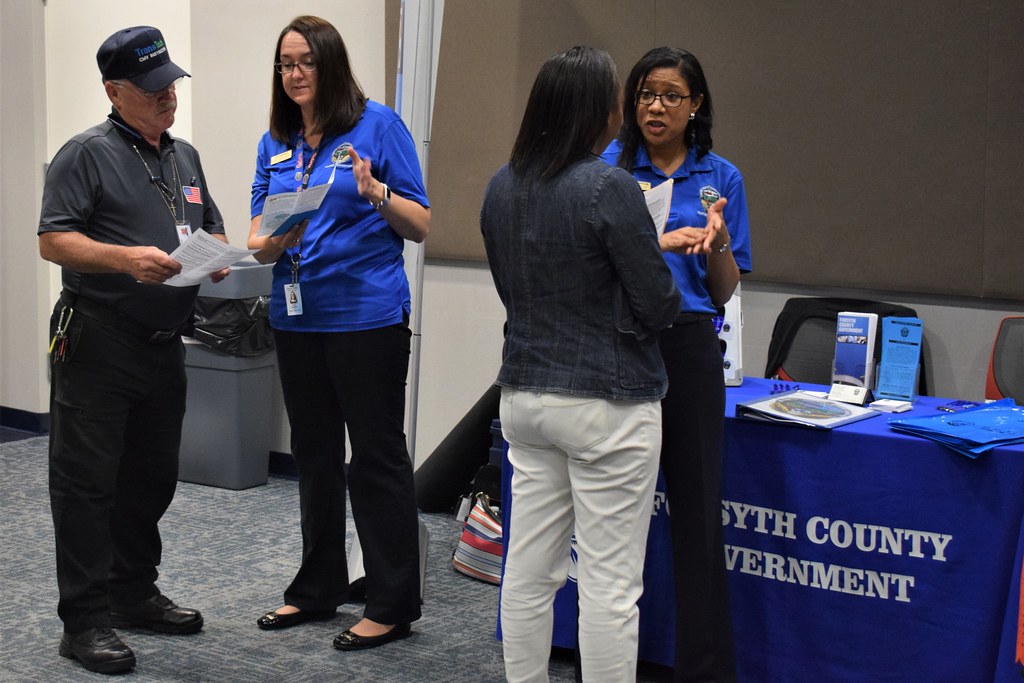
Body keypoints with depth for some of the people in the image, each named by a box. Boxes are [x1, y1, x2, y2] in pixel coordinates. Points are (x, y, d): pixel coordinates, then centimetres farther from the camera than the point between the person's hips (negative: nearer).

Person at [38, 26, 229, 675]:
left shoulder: (185, 156, 16)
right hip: (99, 344, -7)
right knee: (88, 481, -3)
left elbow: (212, 226, 25)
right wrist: (126, 259, -26)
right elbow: (53, 239, -13)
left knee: (152, 476, 15)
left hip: (164, 344, 7)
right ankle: (85, 620, 2)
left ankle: (134, 592, 30)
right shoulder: (88, 154, -6)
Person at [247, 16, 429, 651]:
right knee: (314, 454, 15)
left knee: (377, 456, 0)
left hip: (367, 314, -6)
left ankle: (393, 604, 8)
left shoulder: (377, 125, -5)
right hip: (297, 315, 6)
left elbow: (421, 226, -5)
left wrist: (376, 192, -23)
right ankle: (318, 589, 29)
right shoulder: (275, 143, 11)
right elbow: (258, 236, 8)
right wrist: (275, 241, -14)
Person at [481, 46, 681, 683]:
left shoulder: (502, 186, 6)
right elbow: (657, 306, -13)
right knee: (610, 582, 1)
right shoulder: (610, 188, -17)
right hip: (606, 402, -7)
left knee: (530, 569, 13)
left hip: (524, 394, 7)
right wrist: (661, 263, 9)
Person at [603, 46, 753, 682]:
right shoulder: (607, 167, 3)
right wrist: (659, 242, -19)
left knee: (698, 507, 1)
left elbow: (727, 290, 10)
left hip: (688, 348, 1)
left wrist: (716, 244, -11)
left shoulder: (721, 178, 8)